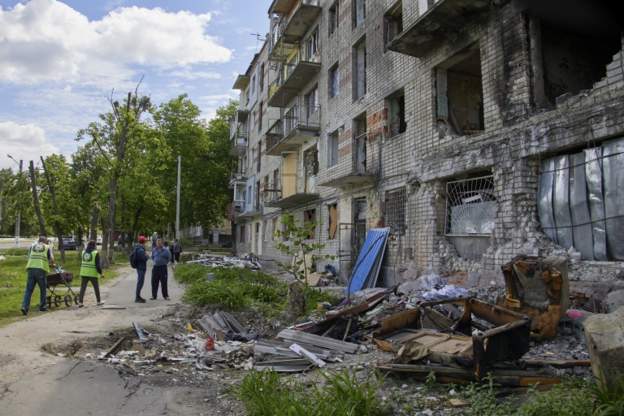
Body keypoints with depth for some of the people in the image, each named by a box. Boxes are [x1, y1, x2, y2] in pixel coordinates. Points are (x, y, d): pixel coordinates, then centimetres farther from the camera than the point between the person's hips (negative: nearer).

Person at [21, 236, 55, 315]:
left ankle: (25, 307, -9)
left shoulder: (32, 246, 21)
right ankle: (42, 307, 19)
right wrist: (52, 264, 23)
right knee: (43, 289, 12)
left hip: (31, 268, 3)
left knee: (28, 290, 4)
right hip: (41, 269, -3)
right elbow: (51, 259, 4)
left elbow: (29, 257, 19)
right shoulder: (47, 247, 12)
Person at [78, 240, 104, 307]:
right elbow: (98, 264, -12)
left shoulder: (83, 252, 7)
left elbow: (81, 263, 16)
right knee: (96, 288, 10)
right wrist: (100, 272, -4)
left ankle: (80, 302, 2)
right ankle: (99, 301, 19)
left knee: (82, 288, 6)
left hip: (83, 273, 4)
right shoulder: (96, 253, -10)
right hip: (93, 274, -4)